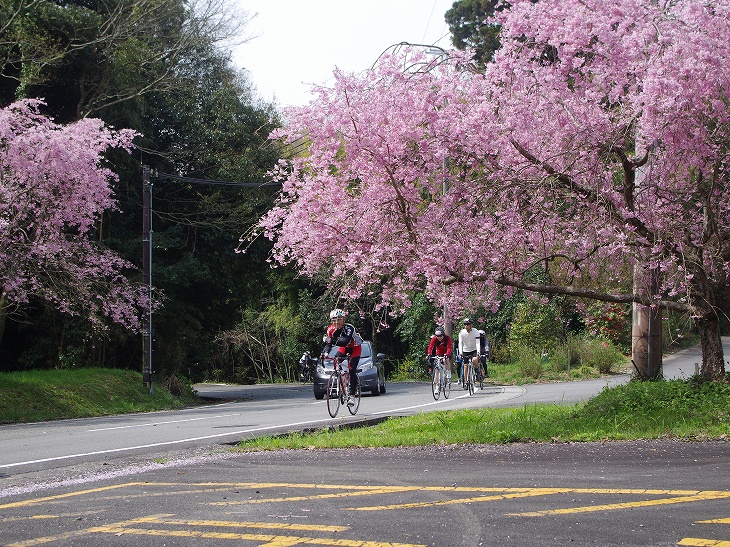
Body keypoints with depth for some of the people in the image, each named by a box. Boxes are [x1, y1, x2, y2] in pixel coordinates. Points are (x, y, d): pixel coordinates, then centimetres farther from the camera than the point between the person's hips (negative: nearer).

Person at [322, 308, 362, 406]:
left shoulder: (348, 328, -34)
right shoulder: (331, 330, -18)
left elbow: (345, 341, -48)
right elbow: (328, 344, -19)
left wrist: (333, 340, -62)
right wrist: (325, 352, -40)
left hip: (355, 348, -5)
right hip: (344, 348, 5)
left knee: (352, 371, -18)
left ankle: (352, 395, -12)